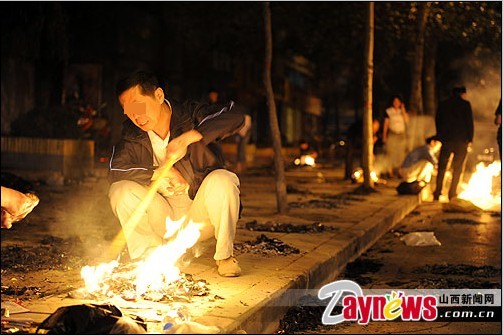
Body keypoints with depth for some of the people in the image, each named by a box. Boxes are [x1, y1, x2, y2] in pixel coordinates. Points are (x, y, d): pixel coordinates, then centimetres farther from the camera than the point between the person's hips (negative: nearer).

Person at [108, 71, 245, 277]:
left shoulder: (191, 115, -11)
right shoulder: (132, 135, -2)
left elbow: (235, 117, -28)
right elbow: (115, 171, -13)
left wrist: (186, 138, -35)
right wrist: (158, 172, -22)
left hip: (200, 210, -2)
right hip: (164, 217, 2)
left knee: (222, 181, -32)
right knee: (120, 190, -20)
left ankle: (224, 255, -11)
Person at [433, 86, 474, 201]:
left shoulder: (442, 105, 9)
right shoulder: (465, 104, -3)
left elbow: (438, 121, 12)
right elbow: (469, 123, -4)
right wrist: (470, 139, 1)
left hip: (446, 139, 3)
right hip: (461, 140, -3)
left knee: (442, 167, 9)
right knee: (458, 167, 4)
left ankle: (438, 192, 4)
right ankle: (452, 193, 1)